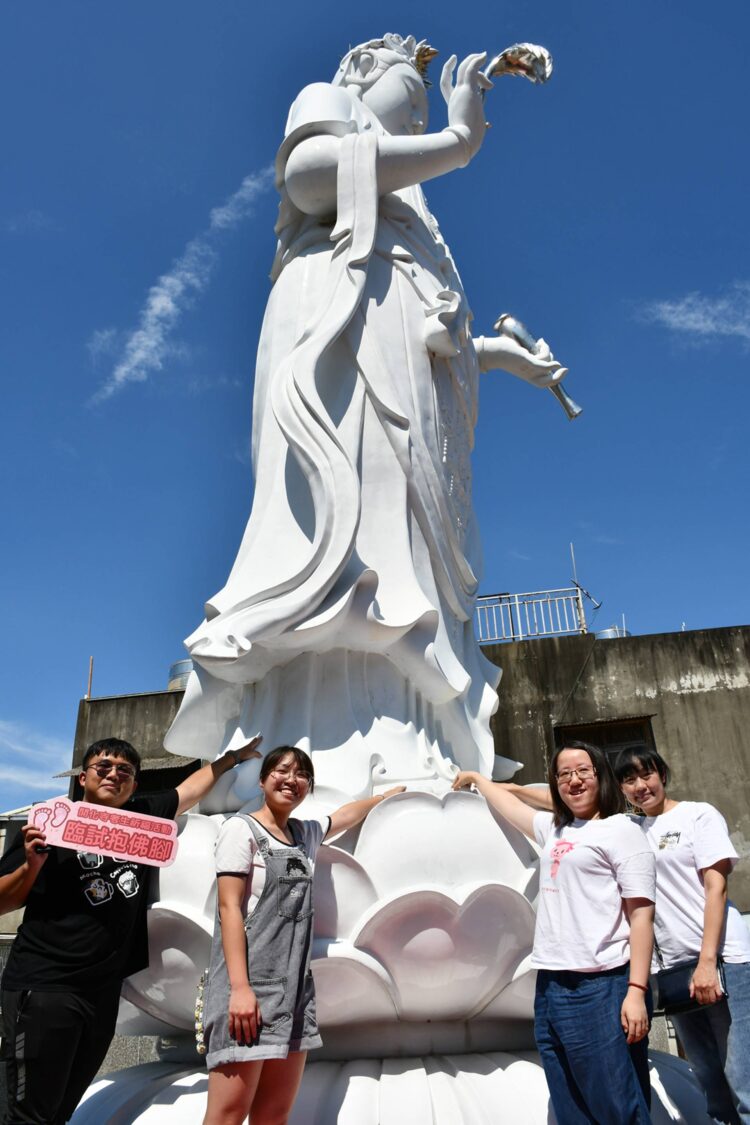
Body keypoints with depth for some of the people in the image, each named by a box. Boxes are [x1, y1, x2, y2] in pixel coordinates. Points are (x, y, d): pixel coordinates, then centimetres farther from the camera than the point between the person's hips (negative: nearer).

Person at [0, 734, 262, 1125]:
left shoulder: (144, 818, 7)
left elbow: (193, 786, 22)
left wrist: (234, 756, 30)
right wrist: (32, 864, -19)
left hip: (103, 995, 5)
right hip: (41, 989, -5)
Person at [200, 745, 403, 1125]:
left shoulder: (306, 833, 16)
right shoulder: (242, 828, -3)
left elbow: (348, 814, 35)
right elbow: (229, 908, -11)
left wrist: (389, 794, 49)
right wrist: (240, 987, -19)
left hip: (294, 986, 7)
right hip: (248, 983, -7)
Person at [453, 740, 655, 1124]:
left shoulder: (621, 830, -1)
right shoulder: (554, 830, 18)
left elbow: (641, 914, -7)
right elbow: (509, 804, 37)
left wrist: (636, 990, -15)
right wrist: (477, 779, 50)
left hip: (601, 987, -7)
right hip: (550, 988, 7)